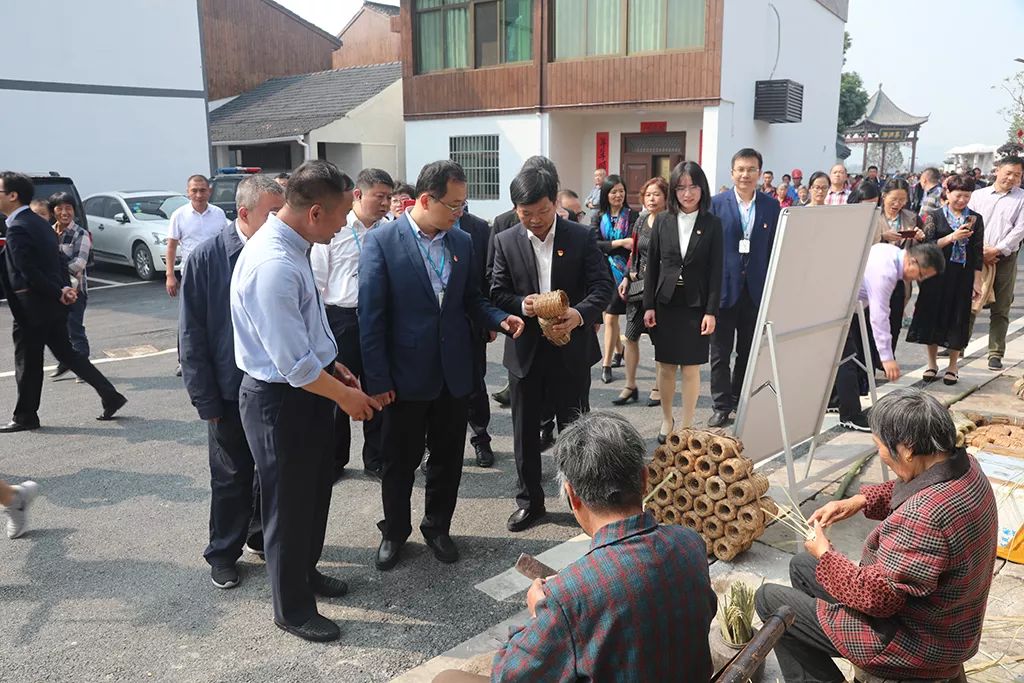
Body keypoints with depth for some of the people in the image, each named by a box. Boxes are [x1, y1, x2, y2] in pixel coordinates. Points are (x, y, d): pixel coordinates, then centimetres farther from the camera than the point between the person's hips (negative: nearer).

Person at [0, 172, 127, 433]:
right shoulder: (38, 223, 12)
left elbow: (28, 272, -23)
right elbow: (57, 262, 11)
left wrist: (58, 293, -14)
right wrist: (64, 289, -1)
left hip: (31, 307, -9)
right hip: (52, 305, 9)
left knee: (27, 363, 5)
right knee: (66, 353, 14)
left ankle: (25, 416, 19)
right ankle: (110, 396, 11)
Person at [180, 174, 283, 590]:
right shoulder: (206, 259, -11)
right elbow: (192, 335, -7)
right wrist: (206, 399, -9)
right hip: (231, 391, -2)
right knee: (231, 477, 11)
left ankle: (262, 534, 38)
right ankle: (224, 553, 30)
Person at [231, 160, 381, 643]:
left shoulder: (290, 245, 1)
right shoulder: (273, 265, -30)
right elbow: (295, 364, -27)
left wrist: (332, 367, 11)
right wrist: (344, 395, -13)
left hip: (307, 388, 9)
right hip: (280, 399, -9)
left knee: (315, 487, 25)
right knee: (289, 501, 10)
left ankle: (305, 570, 49)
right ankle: (291, 608, 32)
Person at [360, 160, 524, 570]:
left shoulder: (463, 242, 4)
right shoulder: (381, 241, -10)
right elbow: (371, 316, -11)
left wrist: (500, 319, -9)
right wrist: (377, 379, -12)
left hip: (454, 372, 4)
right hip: (406, 374, -4)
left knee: (448, 457, 15)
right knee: (399, 460, 12)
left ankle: (437, 527, 36)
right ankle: (394, 532, 34)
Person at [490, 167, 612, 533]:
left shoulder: (581, 237, -4)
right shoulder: (505, 241, 1)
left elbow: (603, 285, -7)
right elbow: (497, 293, 2)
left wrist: (580, 314, -26)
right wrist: (521, 304, -20)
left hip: (571, 350, -2)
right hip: (525, 349, 2)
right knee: (525, 430, 12)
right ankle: (529, 500, 28)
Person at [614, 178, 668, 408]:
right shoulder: (641, 221, 10)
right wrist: (627, 278, 8)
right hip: (638, 285, 5)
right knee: (630, 336, 6)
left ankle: (659, 388, 18)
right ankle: (630, 386, 18)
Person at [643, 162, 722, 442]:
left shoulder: (712, 224, -2)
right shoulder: (663, 222, 3)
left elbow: (716, 271, -4)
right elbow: (652, 265, 5)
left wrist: (711, 311, -9)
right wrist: (648, 305, 0)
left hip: (695, 306, -2)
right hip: (665, 303, 2)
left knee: (691, 368, 3)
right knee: (666, 366, 8)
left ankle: (686, 426, 15)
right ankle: (666, 420, 25)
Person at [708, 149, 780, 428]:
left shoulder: (771, 206, 5)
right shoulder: (716, 203, -2)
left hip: (756, 290, 2)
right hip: (724, 287, -2)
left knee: (749, 351, 13)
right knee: (721, 352, 4)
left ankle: (742, 400, 28)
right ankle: (721, 405, 14)